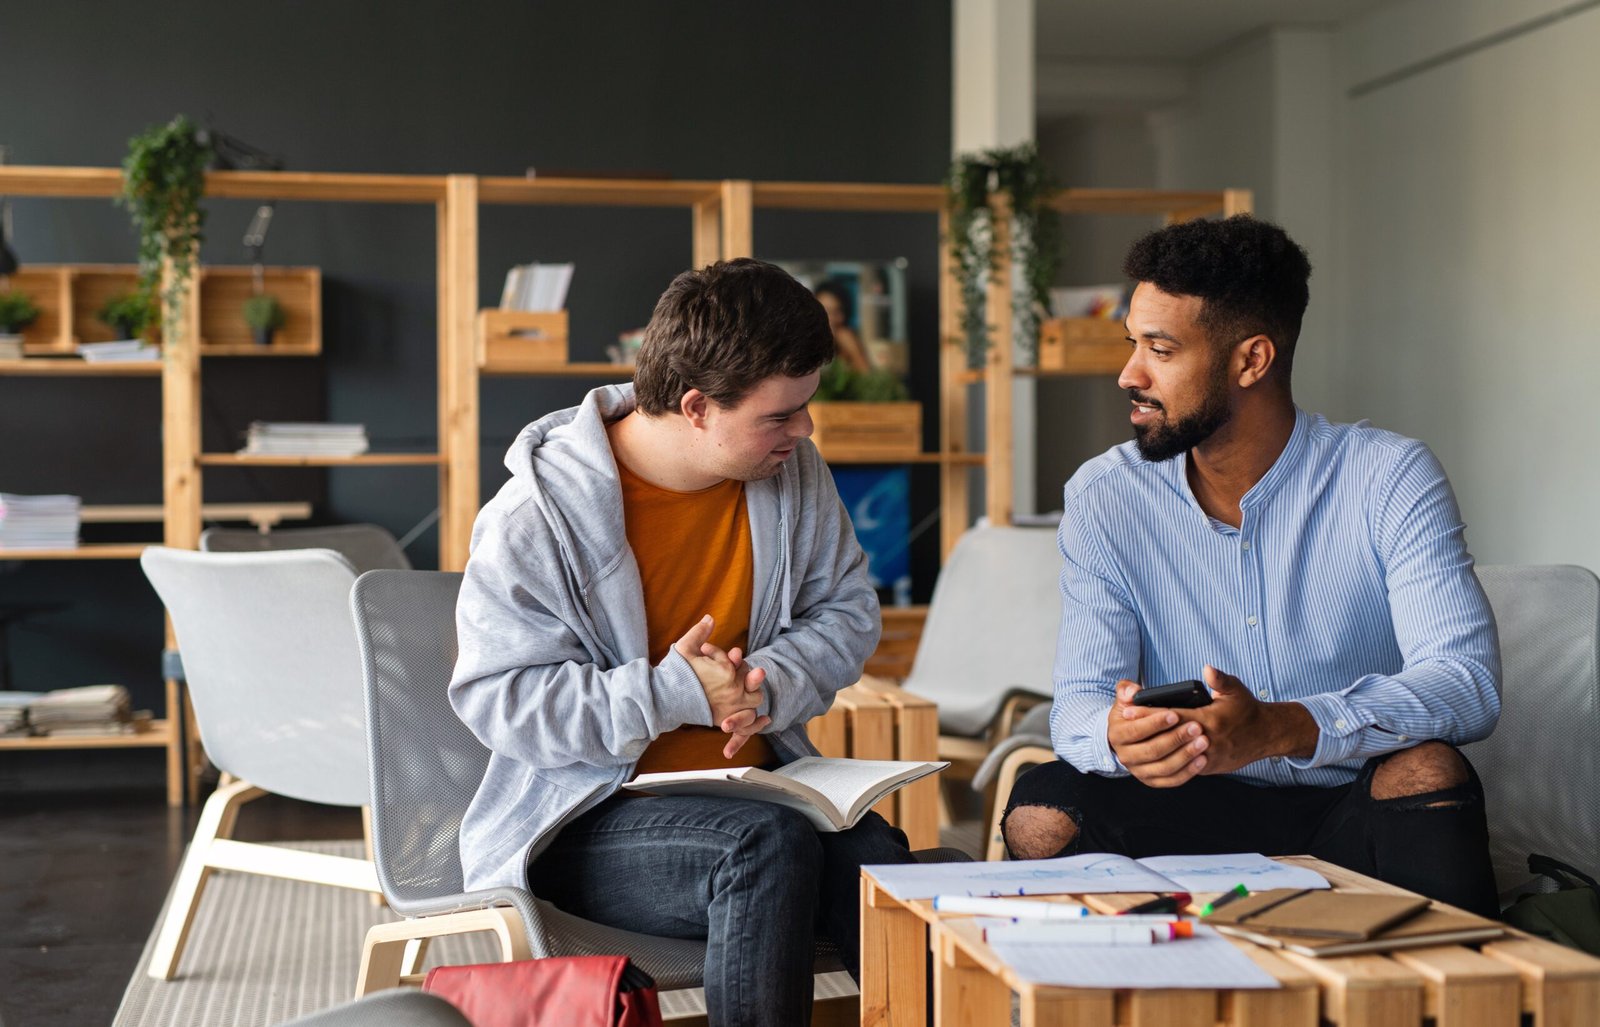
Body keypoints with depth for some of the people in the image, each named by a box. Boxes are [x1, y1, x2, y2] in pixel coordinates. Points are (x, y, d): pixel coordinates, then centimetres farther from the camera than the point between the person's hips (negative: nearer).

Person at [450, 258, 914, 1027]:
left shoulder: (792, 474, 2)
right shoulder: (537, 516, -14)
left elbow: (846, 612, 10)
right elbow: (495, 697, -13)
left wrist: (770, 684, -13)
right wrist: (669, 694, -23)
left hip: (754, 790, 4)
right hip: (587, 818, -4)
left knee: (875, 857, -28)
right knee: (769, 846, -33)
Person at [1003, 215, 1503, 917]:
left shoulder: (1388, 478, -10)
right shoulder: (1103, 498, -2)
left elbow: (1468, 681, -21)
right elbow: (1079, 701, -6)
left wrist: (1280, 728, -38)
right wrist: (1119, 736, -34)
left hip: (1356, 808, -1)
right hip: (1196, 809, 1)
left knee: (1427, 771, -33)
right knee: (1043, 809, -26)